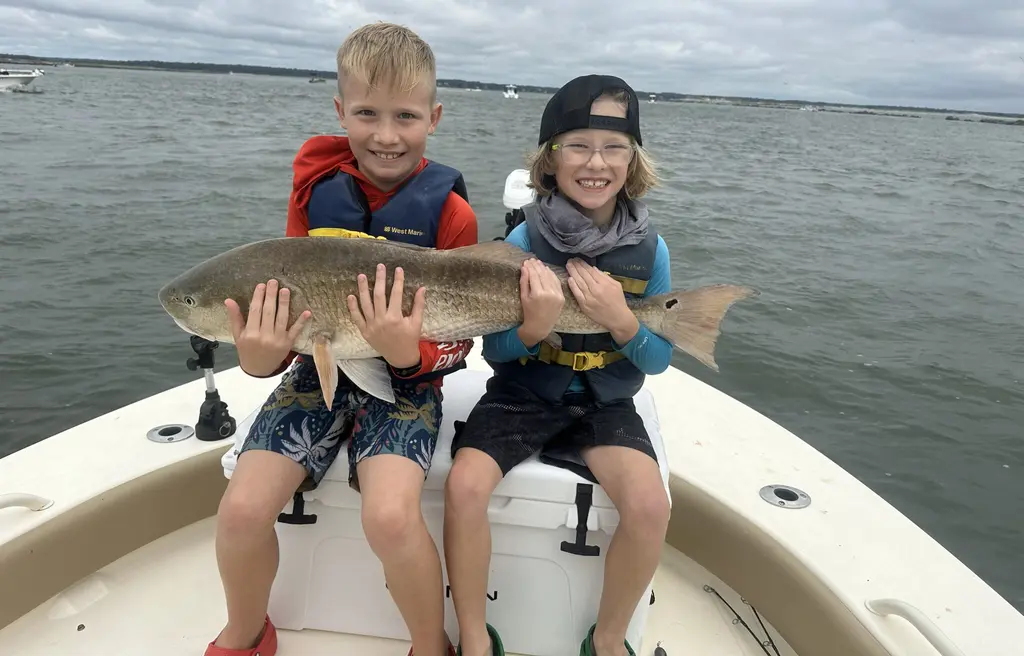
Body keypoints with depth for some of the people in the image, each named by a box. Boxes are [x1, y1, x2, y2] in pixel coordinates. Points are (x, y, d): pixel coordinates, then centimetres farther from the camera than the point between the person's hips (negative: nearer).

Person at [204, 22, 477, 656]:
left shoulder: (448, 210, -9)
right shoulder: (316, 188, -1)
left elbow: (457, 341, -5)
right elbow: (290, 292, 5)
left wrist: (410, 353, -28)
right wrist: (263, 355, -18)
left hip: (407, 380, -3)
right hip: (320, 367, 3)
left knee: (390, 516, -27)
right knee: (243, 509, -13)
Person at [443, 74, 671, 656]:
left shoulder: (649, 249, -5)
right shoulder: (525, 239, -10)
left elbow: (659, 361, 0)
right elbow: (494, 351, -5)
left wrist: (620, 319, -21)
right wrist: (534, 326, -28)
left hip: (606, 405, 1)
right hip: (521, 395, -1)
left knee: (650, 505, -23)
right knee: (465, 486, -24)